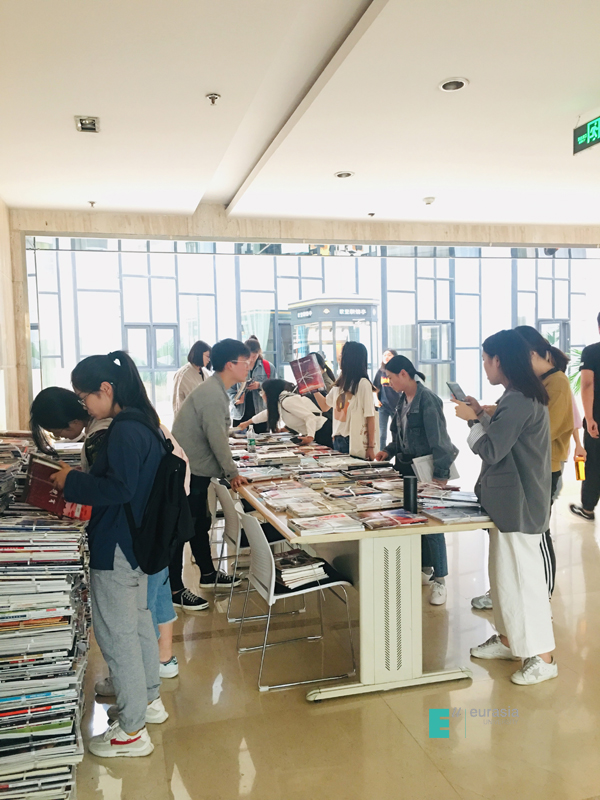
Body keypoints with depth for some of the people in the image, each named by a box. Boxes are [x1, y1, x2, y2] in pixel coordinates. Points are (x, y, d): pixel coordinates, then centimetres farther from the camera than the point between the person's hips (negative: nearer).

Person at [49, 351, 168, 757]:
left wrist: (72, 482, -17)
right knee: (138, 620, 23)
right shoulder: (142, 424, 7)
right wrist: (79, 478, 8)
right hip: (138, 542, 10)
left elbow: (119, 488, -28)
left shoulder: (125, 433, -23)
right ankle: (149, 699, 40)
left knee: (116, 633, 2)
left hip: (116, 549, -10)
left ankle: (132, 731, 16)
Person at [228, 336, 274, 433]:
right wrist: (236, 400, -16)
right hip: (240, 415, 0)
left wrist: (260, 386, -17)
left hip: (261, 414, 0)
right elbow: (230, 390, 2)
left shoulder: (268, 367, 2)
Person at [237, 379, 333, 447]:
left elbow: (310, 417, -22)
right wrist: (247, 423, 48)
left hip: (321, 433, -9)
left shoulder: (287, 401, -15)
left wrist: (310, 437, -33)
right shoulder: (280, 401, 16)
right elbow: (267, 413, 36)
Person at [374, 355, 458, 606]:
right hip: (407, 467, 8)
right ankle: (425, 569, 30)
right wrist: (389, 450, 2)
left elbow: (438, 439, -20)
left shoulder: (427, 399, -18)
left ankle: (439, 580, 8)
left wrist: (440, 476, -22)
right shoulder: (403, 399, 8)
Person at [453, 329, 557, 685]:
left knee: (523, 575, -2)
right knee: (505, 572, 18)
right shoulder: (526, 396, 11)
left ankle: (543, 657, 10)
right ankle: (508, 639, 32)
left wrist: (473, 419, -8)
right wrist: (481, 414, 8)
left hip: (518, 505, -10)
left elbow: (491, 450, -21)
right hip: (512, 502, 10)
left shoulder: (517, 402, -22)